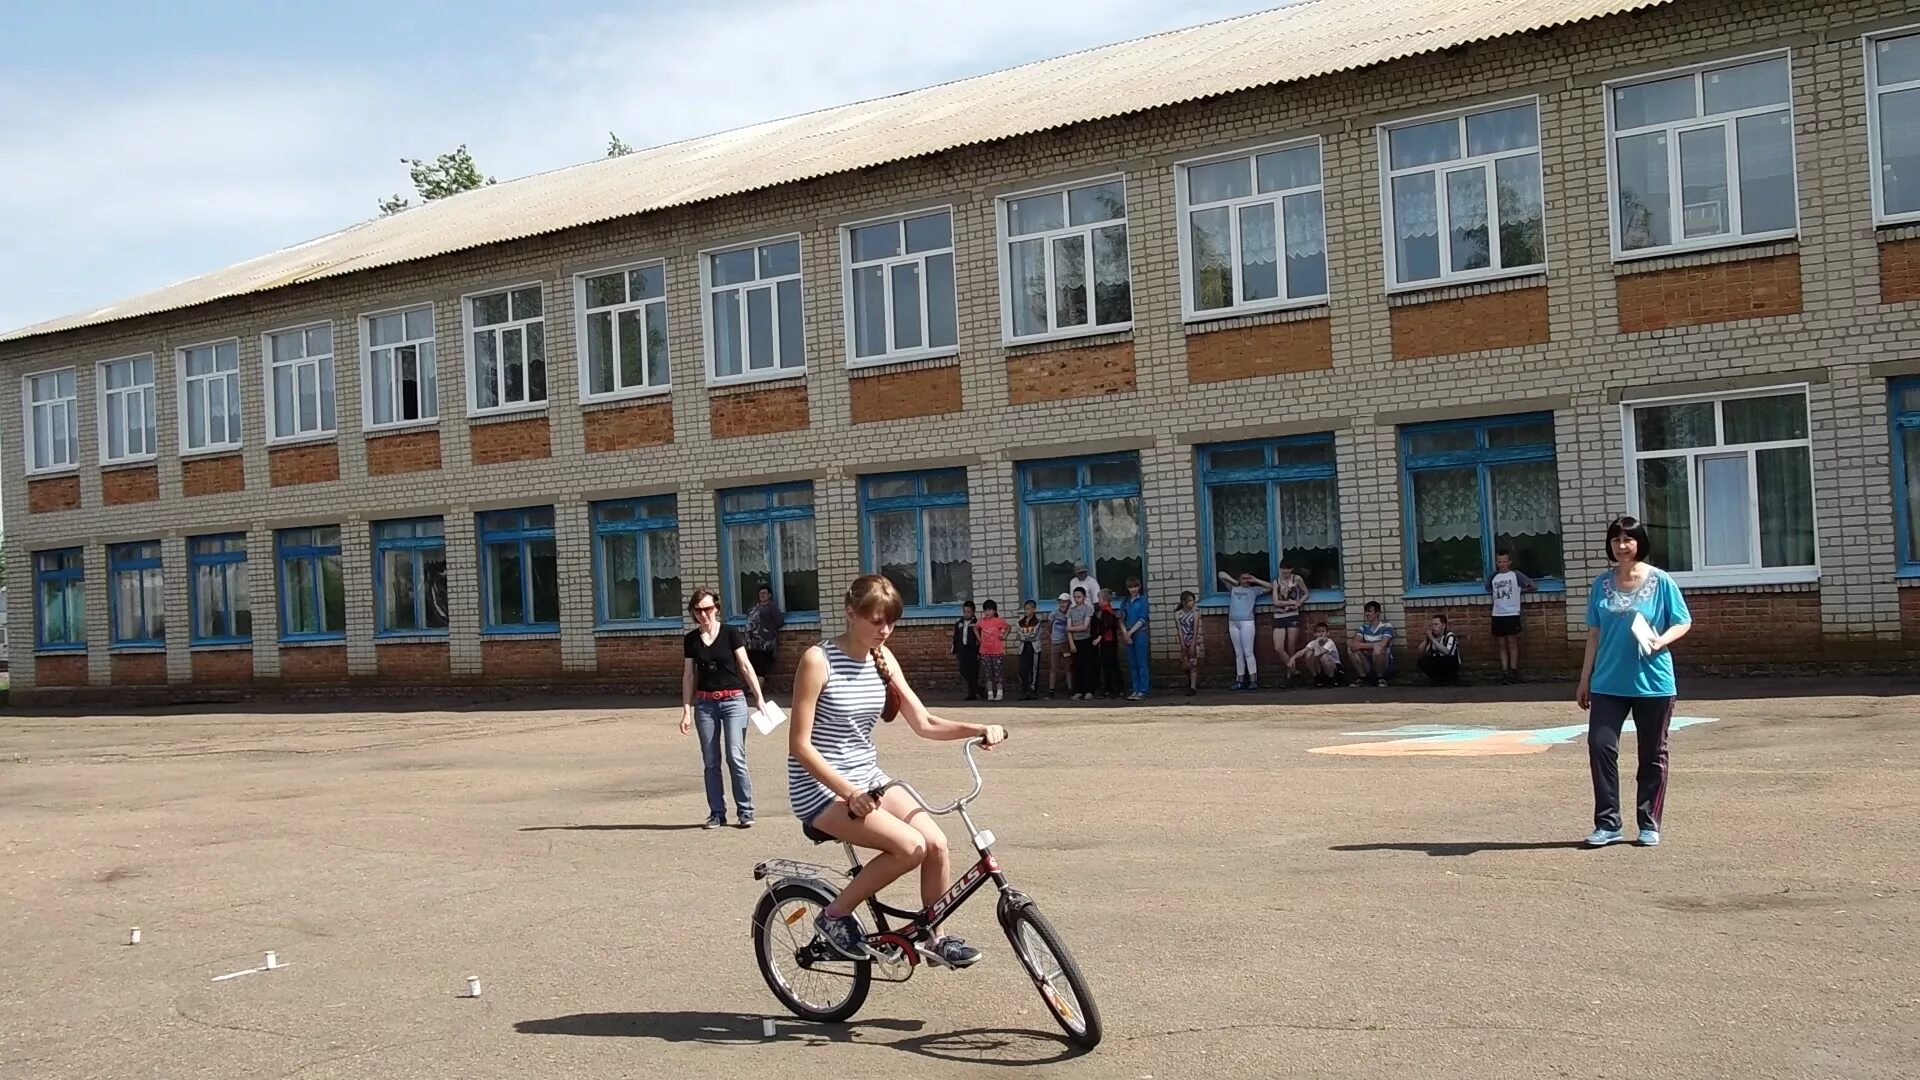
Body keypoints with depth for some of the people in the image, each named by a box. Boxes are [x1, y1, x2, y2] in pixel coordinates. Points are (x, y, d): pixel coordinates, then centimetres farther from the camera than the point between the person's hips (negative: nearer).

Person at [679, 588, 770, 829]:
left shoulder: (730, 633, -2)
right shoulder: (691, 639, 6)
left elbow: (745, 666, -3)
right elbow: (688, 676, 10)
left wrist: (759, 697, -8)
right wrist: (686, 710, 6)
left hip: (733, 700, -3)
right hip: (705, 703, 3)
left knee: (736, 757, -9)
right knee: (711, 762, 5)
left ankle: (746, 811, -1)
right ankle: (717, 813, 13)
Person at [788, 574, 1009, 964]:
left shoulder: (882, 658, 5)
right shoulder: (819, 660, -15)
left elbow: (923, 724, 4)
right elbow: (800, 746, -17)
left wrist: (978, 729, -12)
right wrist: (848, 792, -26)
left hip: (868, 778, 7)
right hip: (820, 787, -6)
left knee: (936, 843, -12)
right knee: (911, 845, -23)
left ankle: (936, 936, 9)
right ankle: (834, 916, -5)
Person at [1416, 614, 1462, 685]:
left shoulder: (1450, 636, -16)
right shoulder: (1431, 637, -2)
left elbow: (1446, 652, -36)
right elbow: (1421, 654, -9)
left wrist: (1432, 639, -34)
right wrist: (1426, 639, -21)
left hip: (1451, 665, -5)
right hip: (1437, 665, 5)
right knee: (1422, 661, -21)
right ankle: (1438, 679, -8)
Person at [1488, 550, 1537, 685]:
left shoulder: (1515, 575, -1)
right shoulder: (1493, 577, 10)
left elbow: (1531, 585, 0)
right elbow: (1488, 588, 27)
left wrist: (1519, 590, 3)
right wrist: (1496, 593, 14)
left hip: (1512, 614, -4)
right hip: (1497, 615, 4)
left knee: (1512, 643, -1)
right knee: (1502, 645, 5)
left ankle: (1513, 672, 0)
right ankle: (1505, 672, 7)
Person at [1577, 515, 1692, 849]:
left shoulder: (1660, 581, -4)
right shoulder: (1602, 583, 5)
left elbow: (1683, 623, 1)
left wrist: (1660, 641, -20)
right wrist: (1585, 679, 10)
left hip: (1652, 682, -2)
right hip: (1608, 682, 2)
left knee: (1652, 755, 7)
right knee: (1600, 746, -8)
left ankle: (1649, 824, 18)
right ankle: (1607, 823, 2)